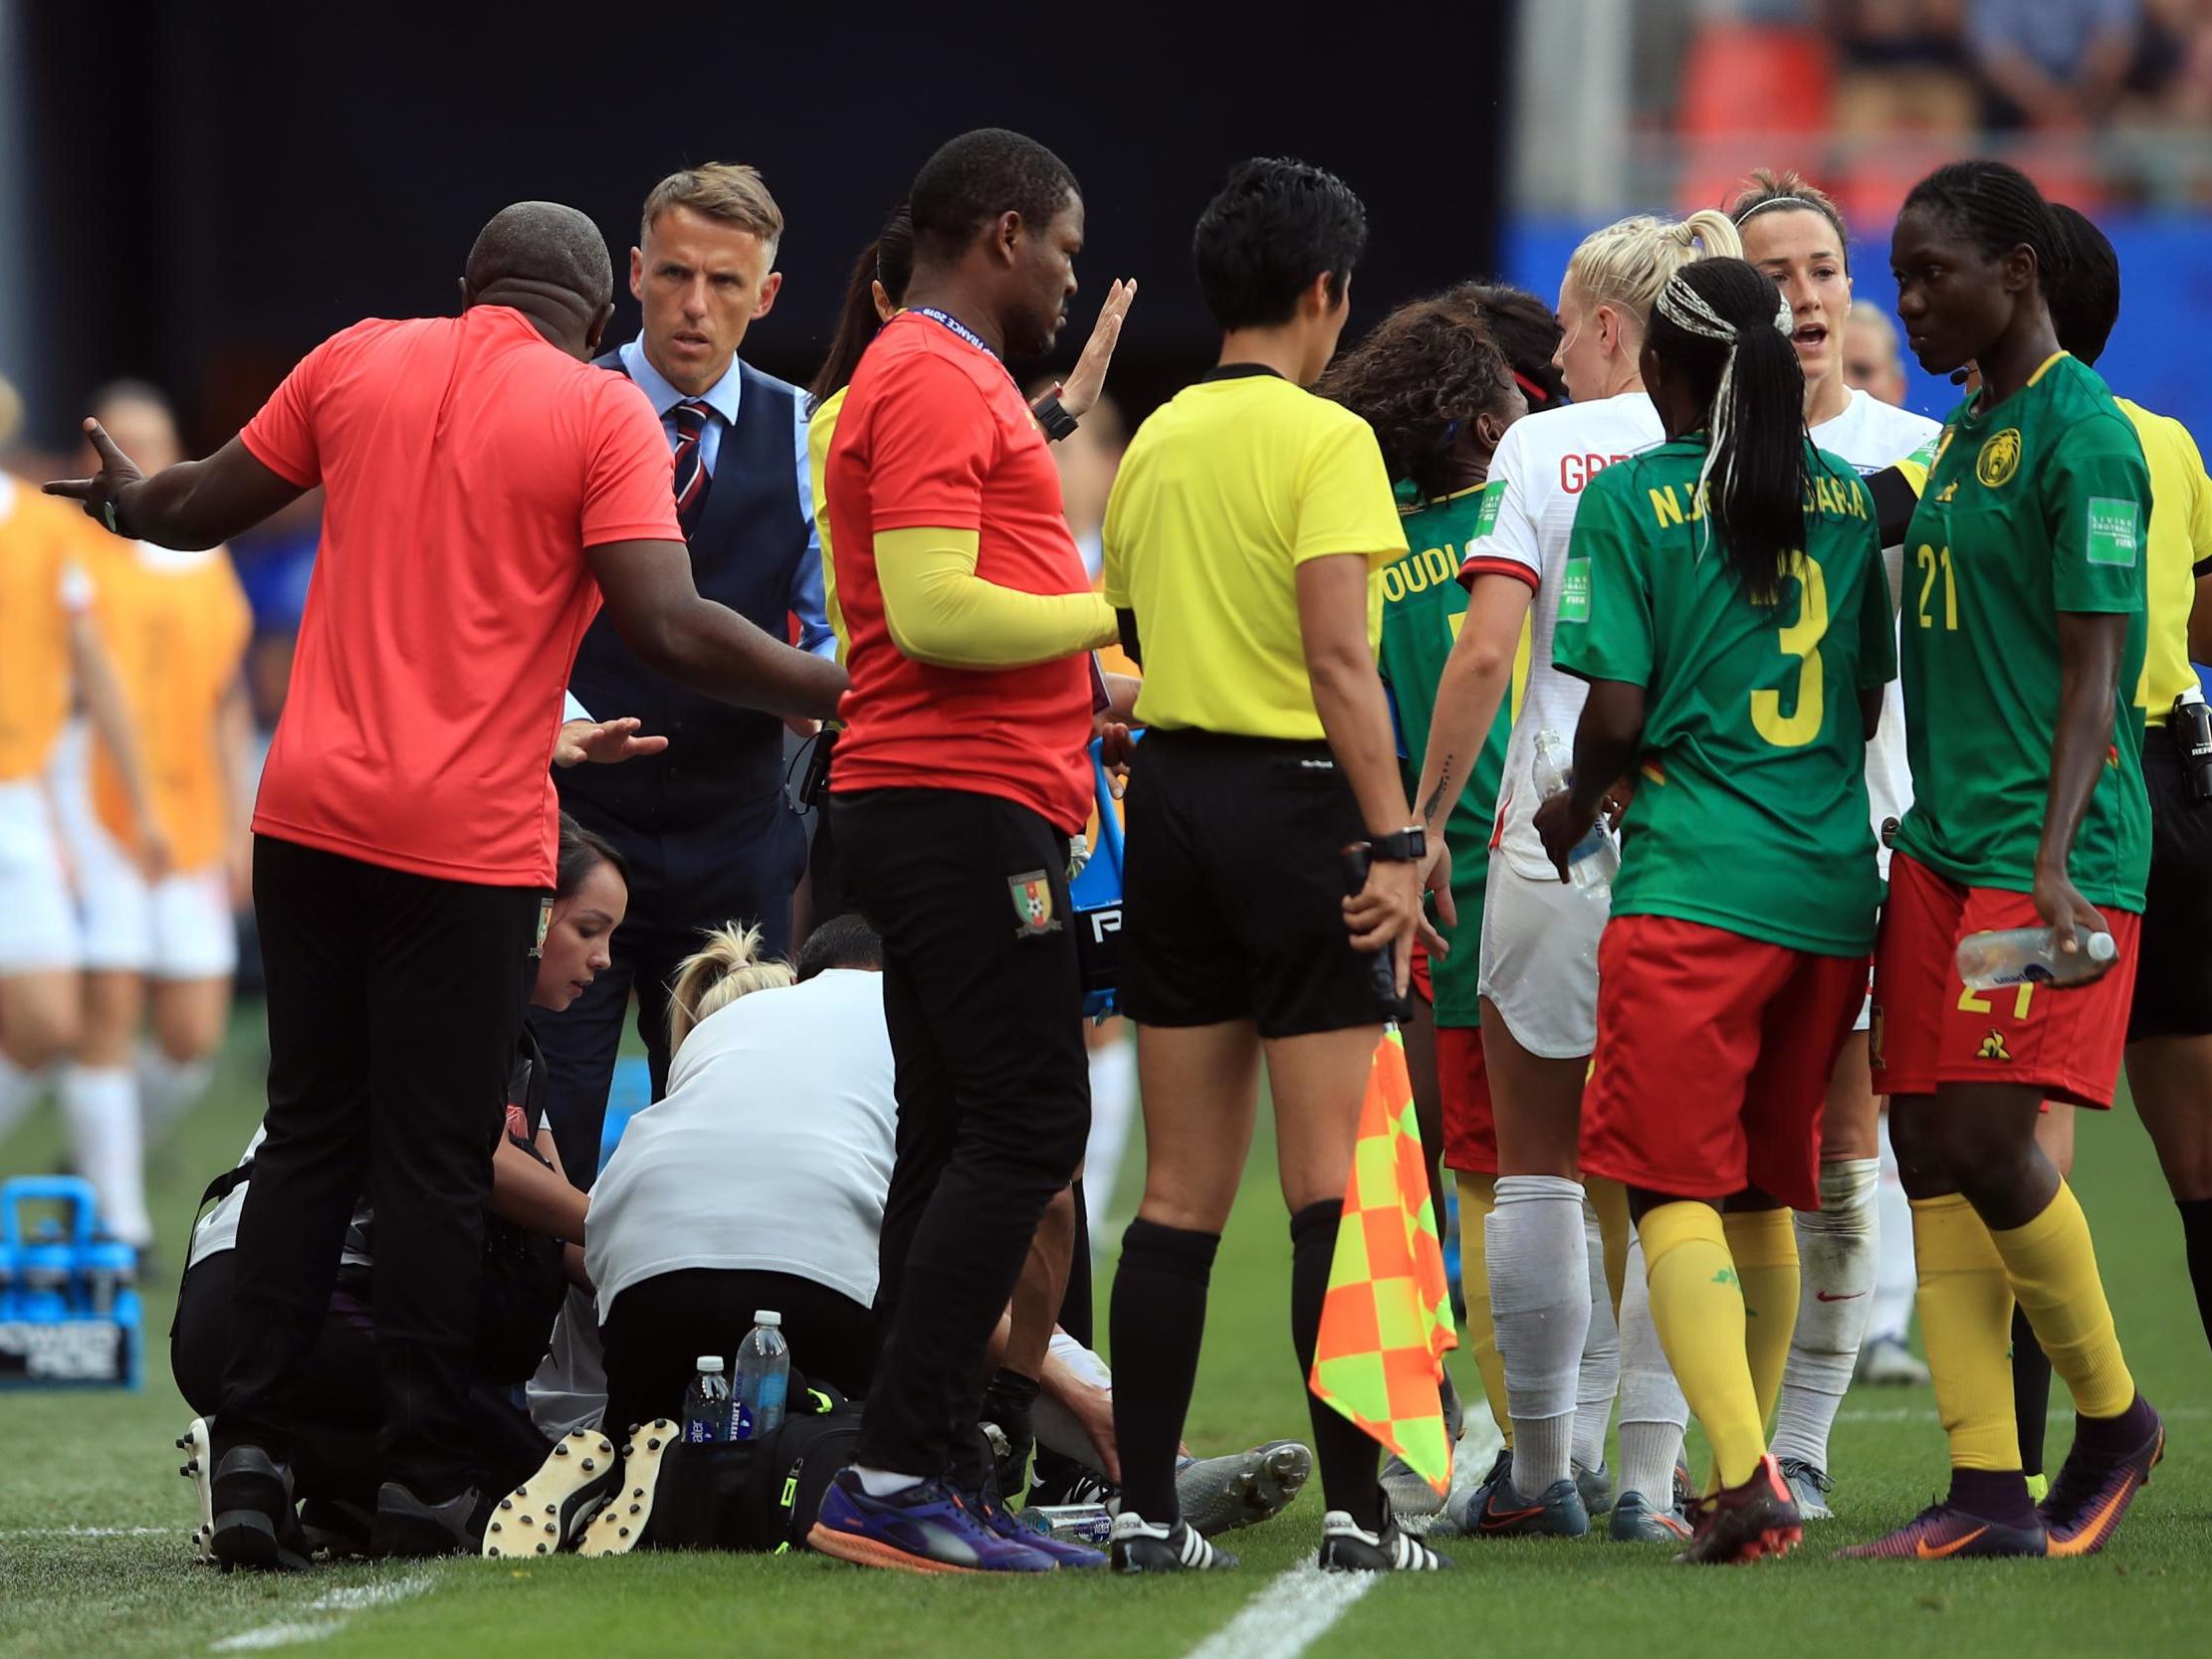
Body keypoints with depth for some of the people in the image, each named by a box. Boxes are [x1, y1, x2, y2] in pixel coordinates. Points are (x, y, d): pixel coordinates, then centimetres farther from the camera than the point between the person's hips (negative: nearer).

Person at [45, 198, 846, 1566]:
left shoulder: (358, 361, 8)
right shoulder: (603, 416, -5)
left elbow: (197, 510, 18)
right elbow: (672, 631, -15)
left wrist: (123, 499, 40)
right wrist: (855, 695, -10)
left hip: (311, 816, 4)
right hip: (467, 840, -4)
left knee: (308, 1140, 13)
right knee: (438, 1162, 2)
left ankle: (251, 1454, 8)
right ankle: (424, 1490, 4)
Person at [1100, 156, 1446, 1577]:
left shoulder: (1154, 443, 12)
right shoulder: (1324, 439, -10)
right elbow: (1340, 660, -18)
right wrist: (1395, 842, -18)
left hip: (1170, 794, 7)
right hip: (1294, 798, -7)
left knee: (1182, 1192, 9)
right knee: (1332, 1182, -5)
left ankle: (1147, 1509, 7)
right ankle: (1355, 1509, -8)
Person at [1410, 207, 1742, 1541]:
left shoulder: (1545, 445, 0)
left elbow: (1486, 652, -8)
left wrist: (1423, 822, -2)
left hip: (1558, 837, -2)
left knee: (1540, 1167, 9)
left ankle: (1542, 1469, 13)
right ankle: (1652, 1473, 1)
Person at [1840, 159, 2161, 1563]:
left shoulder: (2082, 437, -10)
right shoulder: (1966, 433, 17)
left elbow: (2094, 672, -15)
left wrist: (2054, 866, -24)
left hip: (2050, 858, -9)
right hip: (1942, 849, 9)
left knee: (1985, 1140, -14)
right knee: (1933, 1151, 2)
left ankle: (2115, 1417, 9)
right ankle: (1989, 1495, 3)